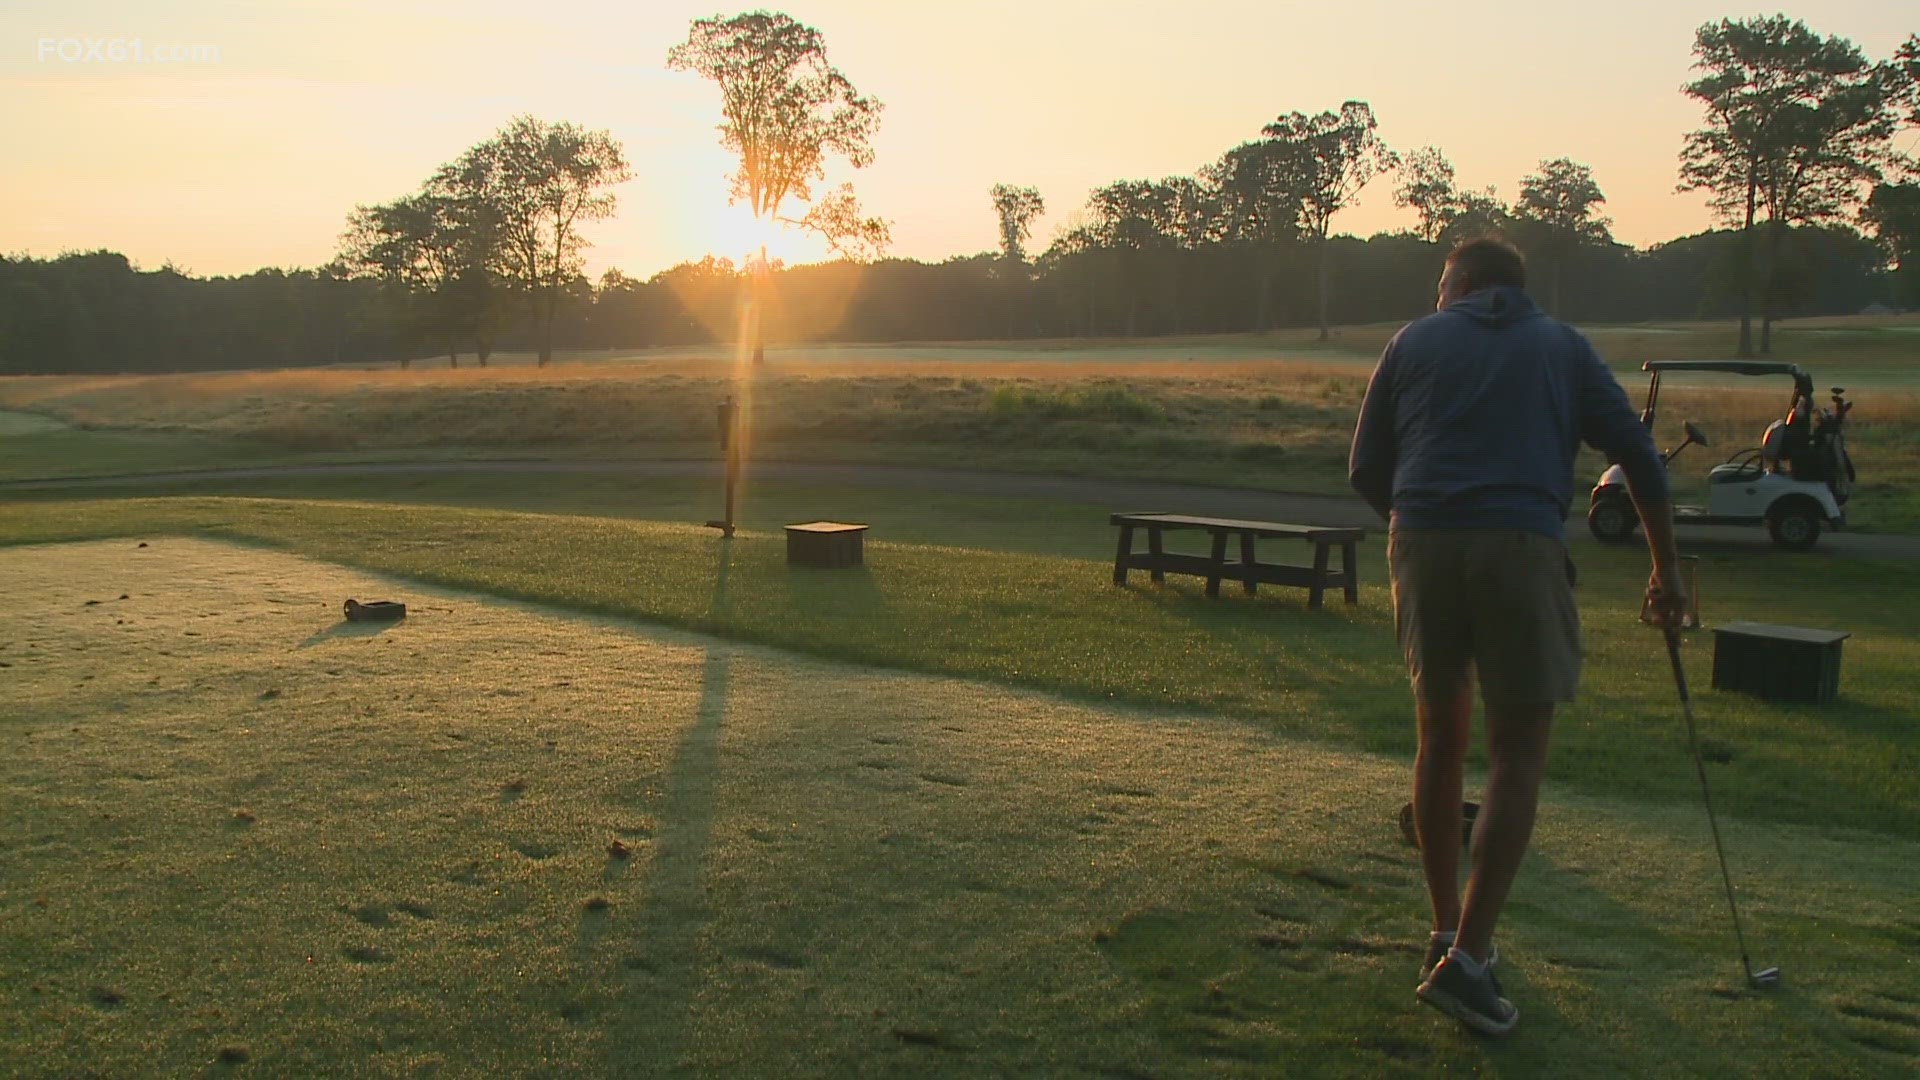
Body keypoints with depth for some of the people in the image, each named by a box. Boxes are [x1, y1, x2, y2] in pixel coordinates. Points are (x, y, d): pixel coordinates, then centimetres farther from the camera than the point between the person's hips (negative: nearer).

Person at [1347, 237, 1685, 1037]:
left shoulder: (1415, 341, 17)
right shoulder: (1560, 345, 17)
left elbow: (1366, 471, 13)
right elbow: (1634, 450, 12)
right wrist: (1666, 567, 20)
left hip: (1422, 547, 2)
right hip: (1521, 549, -2)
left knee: (1441, 736, 16)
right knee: (1517, 754, 1)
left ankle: (1447, 934, 23)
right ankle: (1466, 958, -7)